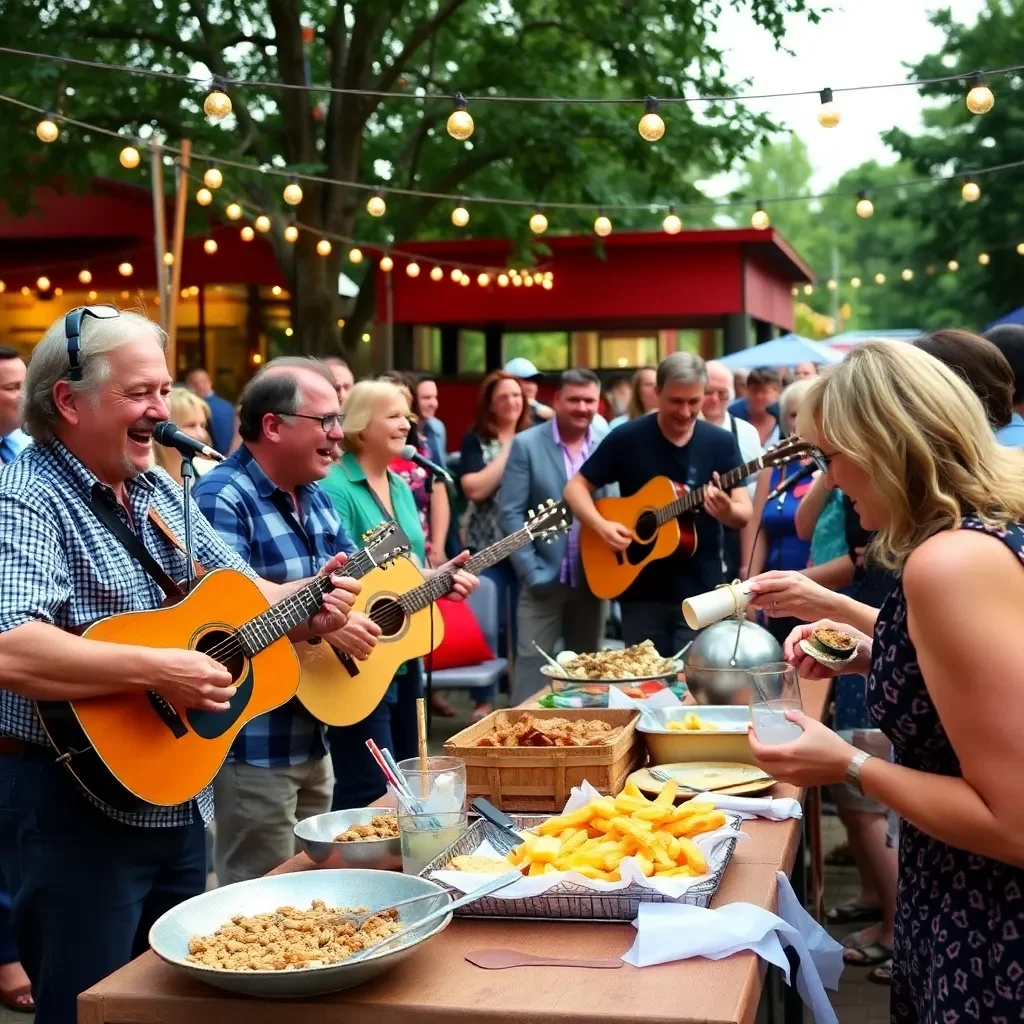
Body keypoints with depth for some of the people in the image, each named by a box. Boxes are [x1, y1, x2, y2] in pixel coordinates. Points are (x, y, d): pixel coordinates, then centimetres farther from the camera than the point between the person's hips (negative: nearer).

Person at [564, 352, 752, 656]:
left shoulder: (721, 443, 0)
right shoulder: (627, 438, -4)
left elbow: (745, 513, -3)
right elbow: (576, 487, 2)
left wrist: (727, 511, -26)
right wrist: (601, 525, -16)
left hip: (700, 592, 0)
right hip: (641, 591, 0)